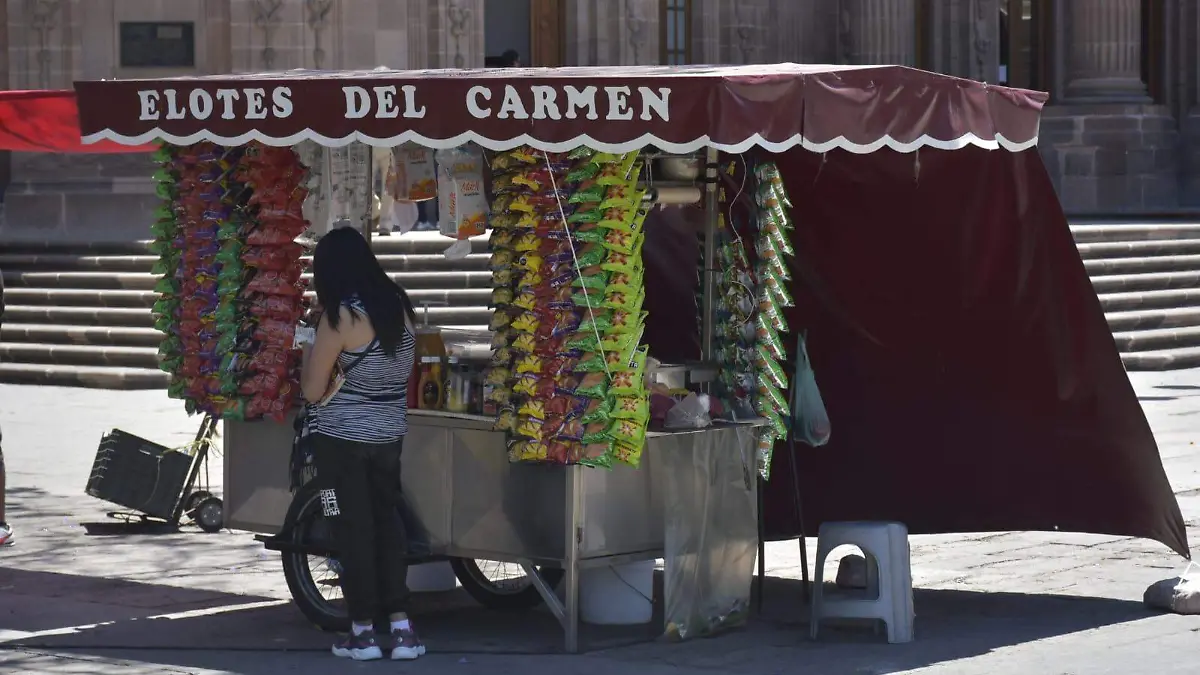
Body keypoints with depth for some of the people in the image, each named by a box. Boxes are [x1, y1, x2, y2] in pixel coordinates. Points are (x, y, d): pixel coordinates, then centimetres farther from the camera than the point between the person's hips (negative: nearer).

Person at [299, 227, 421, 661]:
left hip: (342, 438, -6)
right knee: (386, 522, 13)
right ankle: (401, 626, 7)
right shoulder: (400, 305, 2)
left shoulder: (341, 316, -16)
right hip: (389, 434, 6)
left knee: (352, 529, 3)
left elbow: (313, 391, -11)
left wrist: (309, 352, 5)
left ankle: (364, 631, 8)